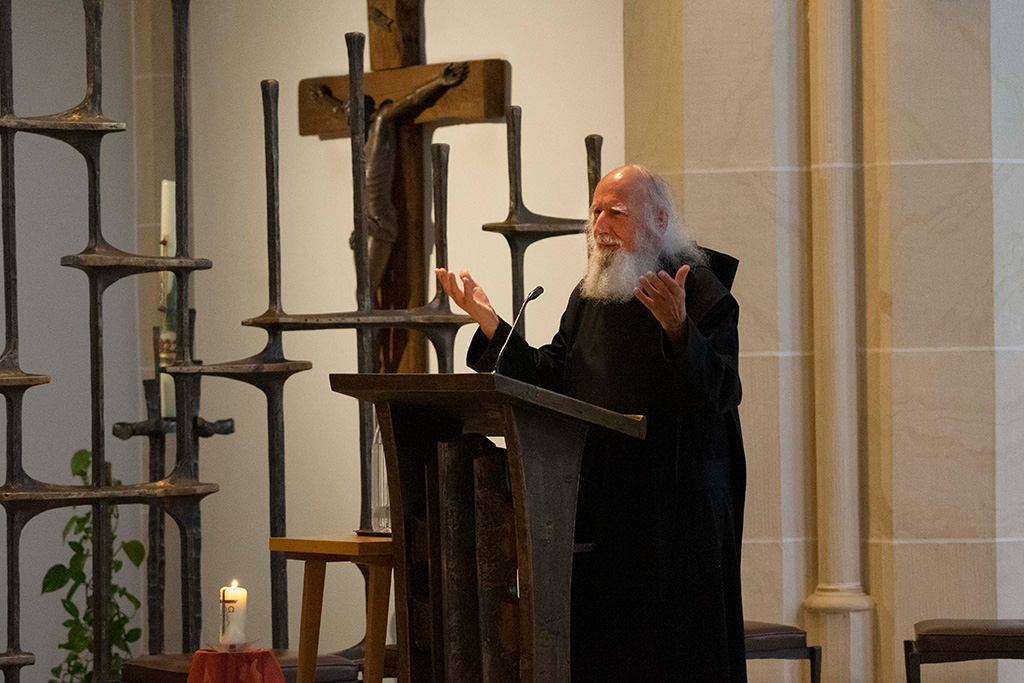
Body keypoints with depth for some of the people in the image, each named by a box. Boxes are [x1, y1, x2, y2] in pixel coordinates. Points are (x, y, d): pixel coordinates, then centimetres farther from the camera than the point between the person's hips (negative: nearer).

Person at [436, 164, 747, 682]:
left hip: (676, 512, -6)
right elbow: (549, 381, 9)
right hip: (600, 500, 6)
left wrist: (678, 329, -35)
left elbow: (717, 395, -19)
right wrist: (490, 324, 1)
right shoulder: (590, 295, 13)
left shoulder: (701, 292, -7)